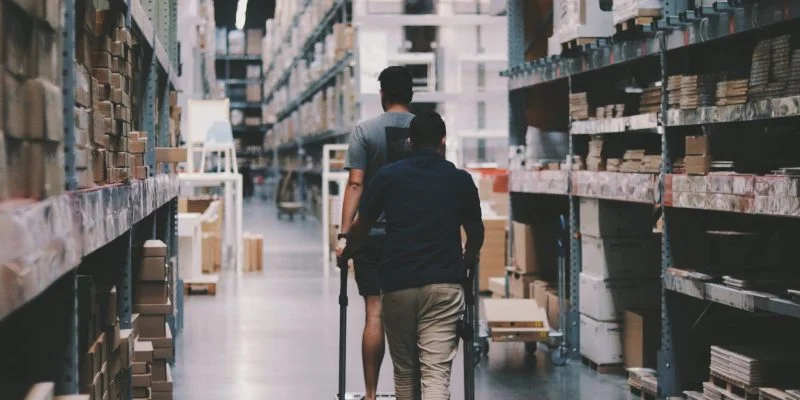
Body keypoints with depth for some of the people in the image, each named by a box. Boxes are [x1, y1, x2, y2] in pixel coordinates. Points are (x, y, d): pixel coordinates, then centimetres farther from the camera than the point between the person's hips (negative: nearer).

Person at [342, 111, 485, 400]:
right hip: (444, 284, -1)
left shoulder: (388, 176, 4)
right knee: (436, 373, -6)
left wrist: (347, 252, 34)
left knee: (404, 369, 16)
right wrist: (469, 257, 43)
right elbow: (476, 234, 21)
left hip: (398, 284, 1)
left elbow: (360, 228, 12)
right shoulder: (461, 180, 6)